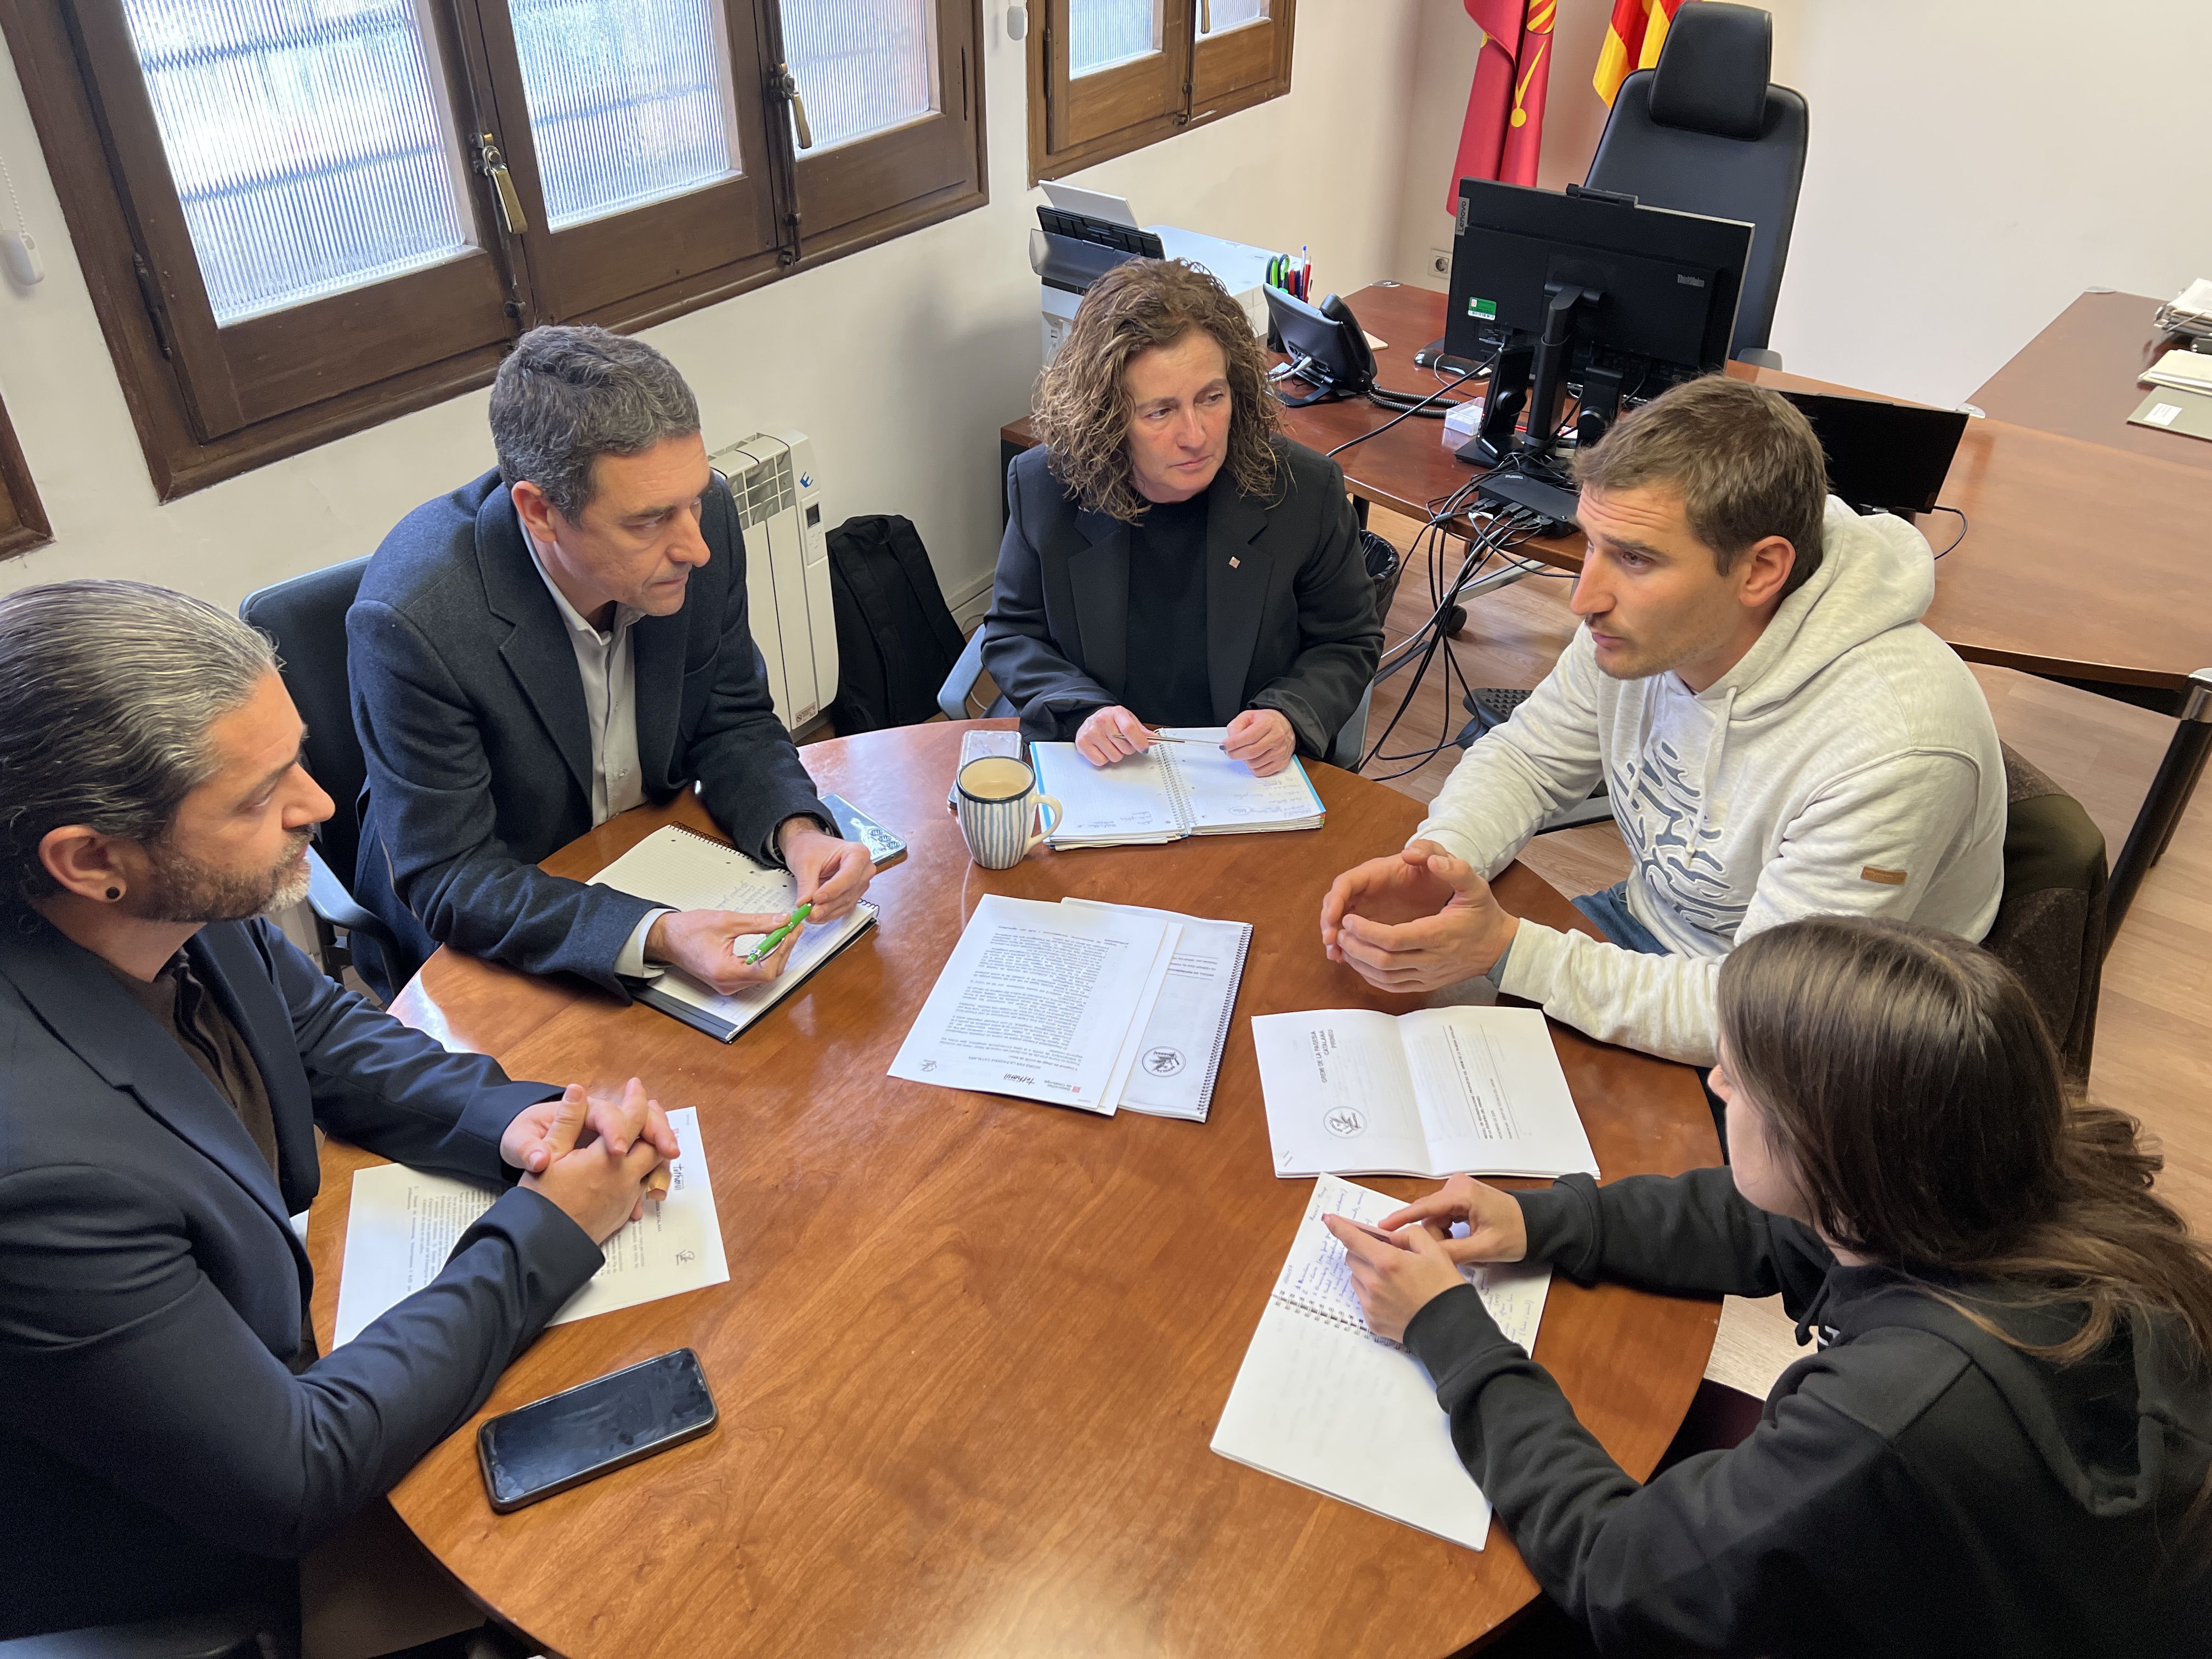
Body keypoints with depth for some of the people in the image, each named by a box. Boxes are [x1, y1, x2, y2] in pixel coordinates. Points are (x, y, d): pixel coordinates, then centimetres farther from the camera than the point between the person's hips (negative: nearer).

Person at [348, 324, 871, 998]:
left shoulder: (701, 517, -17)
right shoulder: (410, 619, -31)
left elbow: (732, 722, -3)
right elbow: (447, 880, -25)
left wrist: (796, 832, -23)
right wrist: (654, 936, -39)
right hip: (485, 940, -4)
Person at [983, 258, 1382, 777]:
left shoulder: (1305, 489, -7)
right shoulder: (1043, 487, -6)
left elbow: (1348, 643, 5)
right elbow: (1013, 633, 6)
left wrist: (1291, 717, -16)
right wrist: (1080, 710, -14)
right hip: (1092, 768, -5)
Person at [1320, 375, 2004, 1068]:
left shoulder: (1891, 750, -34)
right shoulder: (1645, 626, -13)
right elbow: (1526, 756, 3)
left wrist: (1509, 952, -34)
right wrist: (1436, 859, -18)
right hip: (1648, 931, 6)